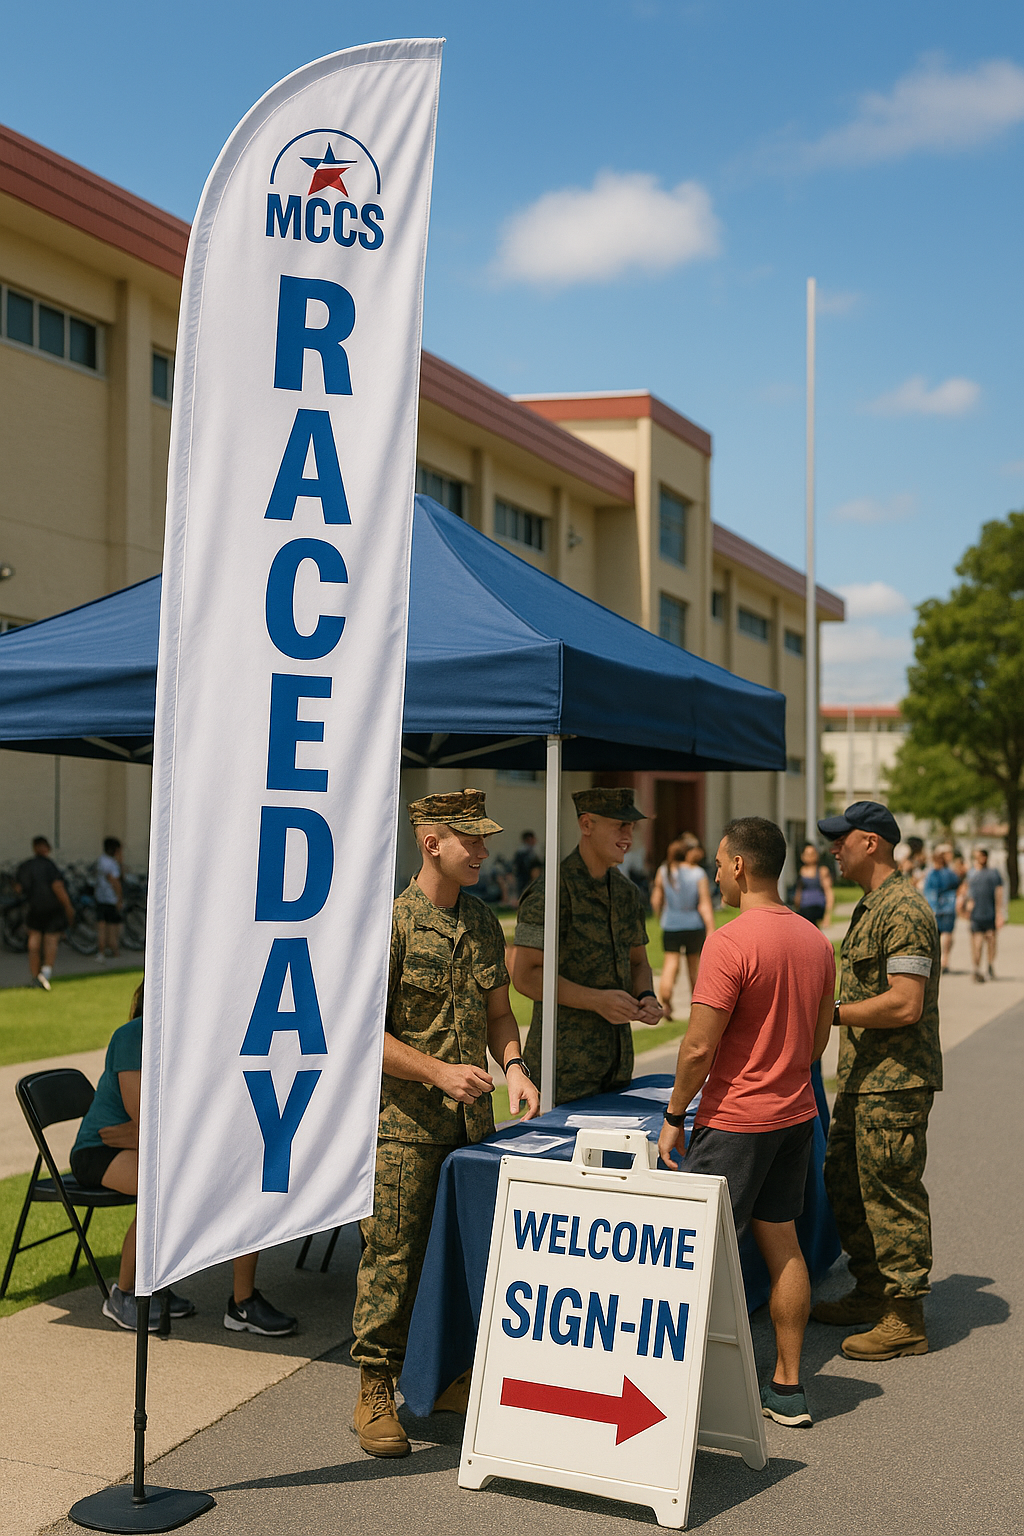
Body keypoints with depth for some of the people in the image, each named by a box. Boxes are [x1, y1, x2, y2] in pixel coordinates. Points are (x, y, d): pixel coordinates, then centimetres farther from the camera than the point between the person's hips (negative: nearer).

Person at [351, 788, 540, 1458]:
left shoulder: (485, 923, 11)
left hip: (473, 1120, 6)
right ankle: (376, 1394, 11)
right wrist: (438, 1071, -20)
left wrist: (513, 1064, 0)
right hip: (403, 1123, -6)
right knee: (393, 1255, -2)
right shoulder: (390, 922, -10)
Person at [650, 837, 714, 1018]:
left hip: (670, 925, 1)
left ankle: (664, 1001, -23)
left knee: (671, 963, -1)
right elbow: (705, 905, -13)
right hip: (694, 925, -1)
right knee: (694, 963, 17)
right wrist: (711, 930, -11)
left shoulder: (663, 871, -2)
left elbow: (656, 900, 5)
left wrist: (660, 918, 22)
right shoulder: (699, 874, -10)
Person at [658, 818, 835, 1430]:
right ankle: (787, 1389, 20)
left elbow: (699, 1047, -18)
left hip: (735, 1120, -8)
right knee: (781, 1242, 14)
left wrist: (675, 1116, -6)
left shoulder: (730, 943, -19)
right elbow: (818, 1041, 13)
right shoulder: (817, 941, 6)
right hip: (797, 1114, 8)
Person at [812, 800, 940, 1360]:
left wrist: (832, 1013, -19)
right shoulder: (872, 905, 15)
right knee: (844, 1181, 18)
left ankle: (905, 1319, 7)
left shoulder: (904, 911, -19)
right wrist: (830, 1008, 15)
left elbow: (905, 1004, -25)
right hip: (863, 1078, 11)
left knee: (891, 1194, -3)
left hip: (895, 1082, -11)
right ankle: (871, 1292, 31)